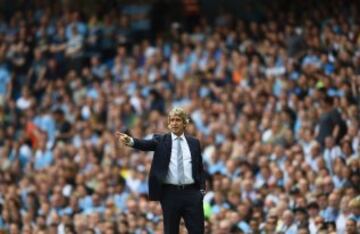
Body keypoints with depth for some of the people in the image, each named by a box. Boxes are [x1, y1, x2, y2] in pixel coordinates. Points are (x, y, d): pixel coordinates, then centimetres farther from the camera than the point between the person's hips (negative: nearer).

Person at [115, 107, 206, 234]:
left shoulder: (194, 142, 11)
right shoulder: (161, 140, 5)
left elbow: (200, 168, 13)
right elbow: (145, 144, -14)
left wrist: (202, 189, 1)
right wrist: (130, 141, -35)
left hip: (191, 192, 1)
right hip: (170, 193, -1)